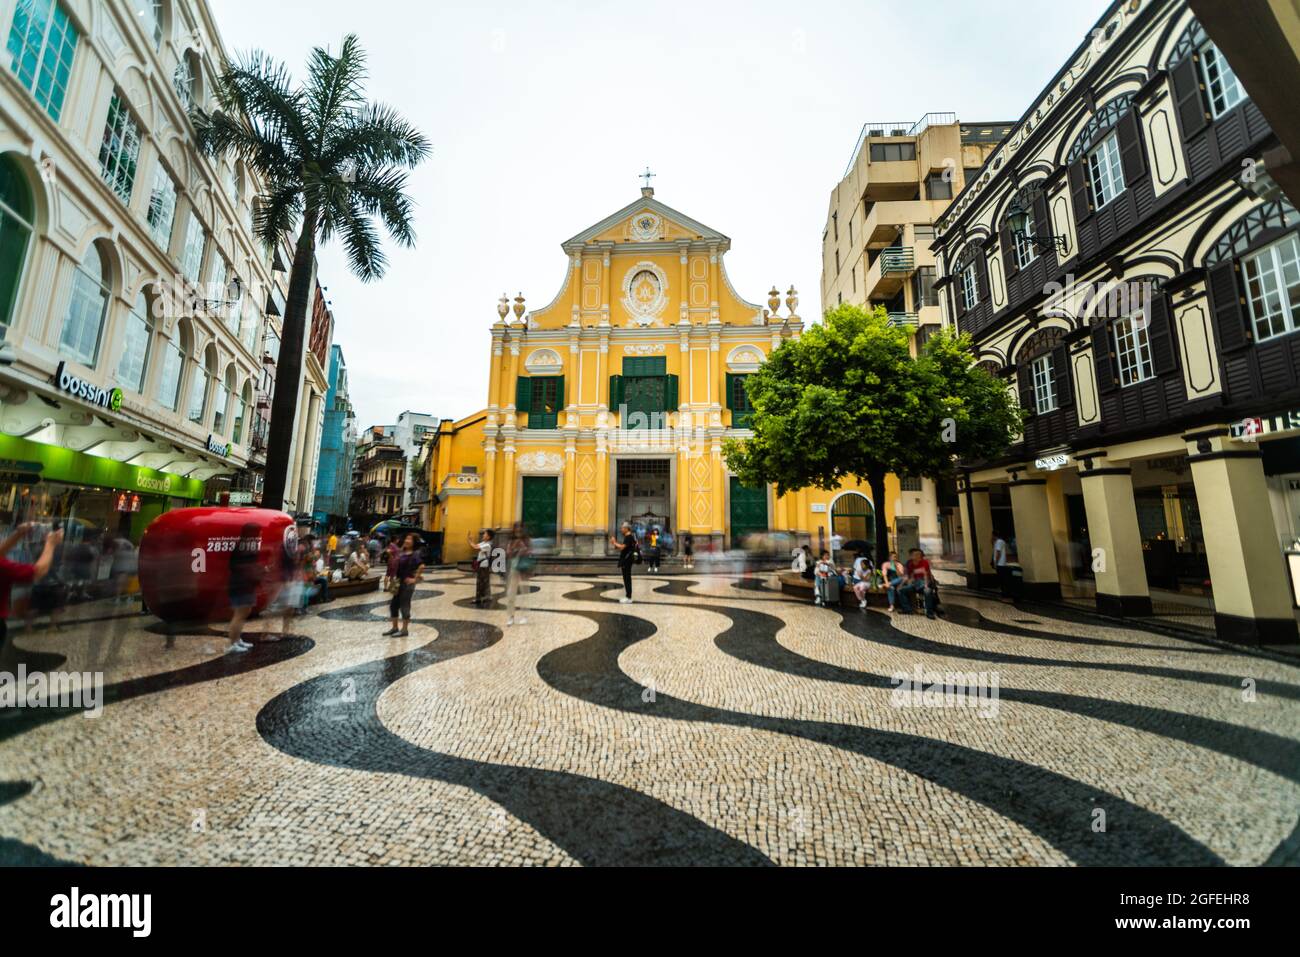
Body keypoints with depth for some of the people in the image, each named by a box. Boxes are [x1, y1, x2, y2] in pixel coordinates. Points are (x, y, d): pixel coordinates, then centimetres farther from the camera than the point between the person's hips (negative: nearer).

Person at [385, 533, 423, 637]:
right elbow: (395, 565, 21)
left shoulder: (415, 554, -16)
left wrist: (415, 578, -23)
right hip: (399, 582, 8)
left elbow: (421, 566, -28)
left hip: (407, 583, -8)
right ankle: (395, 628, 29)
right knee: (393, 605, 14)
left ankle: (405, 630, 13)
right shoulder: (402, 552, 9)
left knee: (404, 606, 1)